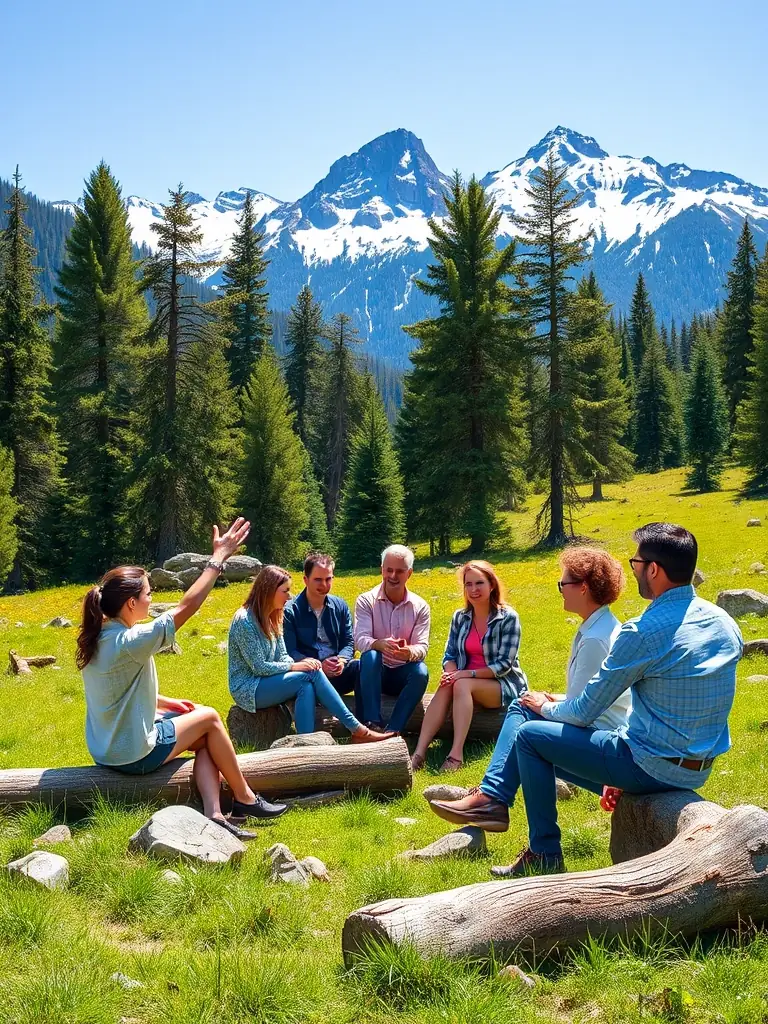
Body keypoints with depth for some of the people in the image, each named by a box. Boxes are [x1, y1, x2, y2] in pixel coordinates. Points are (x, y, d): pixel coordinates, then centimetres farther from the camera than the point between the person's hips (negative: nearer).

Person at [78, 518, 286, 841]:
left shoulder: (96, 638, 1)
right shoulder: (129, 642, -26)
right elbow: (185, 607, -23)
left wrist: (167, 702, 12)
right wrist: (219, 558, -18)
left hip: (107, 748, 8)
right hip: (133, 756, -8)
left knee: (204, 739, 15)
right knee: (209, 718, 9)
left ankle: (213, 814, 3)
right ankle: (245, 798, 21)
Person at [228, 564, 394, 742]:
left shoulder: (272, 617, 10)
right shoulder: (245, 620, -17)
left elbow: (283, 657, 9)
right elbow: (259, 667, -18)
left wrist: (301, 663, -12)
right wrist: (295, 667, -18)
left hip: (266, 682, 8)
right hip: (248, 689, -8)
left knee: (306, 687, -24)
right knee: (312, 674, -22)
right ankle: (357, 729, -19)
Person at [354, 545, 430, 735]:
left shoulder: (420, 606, 1)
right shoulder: (366, 601, -4)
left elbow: (422, 647, -9)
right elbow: (360, 640, -17)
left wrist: (410, 652, -35)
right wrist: (380, 644, -41)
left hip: (403, 675, 1)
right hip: (374, 672, -1)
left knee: (421, 671, -31)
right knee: (370, 655, -34)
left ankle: (392, 732, -34)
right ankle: (372, 725, -39)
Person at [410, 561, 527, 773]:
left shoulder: (508, 618, -10)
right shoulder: (460, 617, 6)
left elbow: (504, 664, -15)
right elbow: (450, 655, 4)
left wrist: (468, 674, -24)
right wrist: (451, 674, -20)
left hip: (504, 685, -4)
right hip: (468, 682, 4)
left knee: (462, 685, -34)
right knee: (445, 687, -30)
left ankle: (456, 755, -42)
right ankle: (419, 753, -42)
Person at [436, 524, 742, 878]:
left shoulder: (644, 633, -22)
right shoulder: (724, 622, 2)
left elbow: (584, 712, -13)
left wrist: (547, 707, 10)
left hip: (654, 767, -8)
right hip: (699, 769, 8)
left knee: (530, 736, 6)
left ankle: (544, 855, 12)